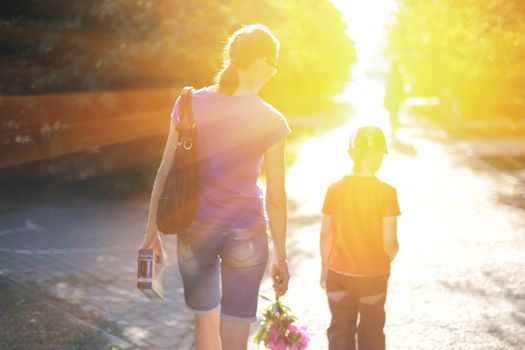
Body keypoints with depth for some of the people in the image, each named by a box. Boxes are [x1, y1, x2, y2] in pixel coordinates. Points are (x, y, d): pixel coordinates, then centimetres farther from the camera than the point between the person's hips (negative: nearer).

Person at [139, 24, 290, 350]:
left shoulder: (190, 103, -5)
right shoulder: (271, 121, -11)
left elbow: (165, 172, -2)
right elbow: (276, 198, -7)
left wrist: (152, 229, 8)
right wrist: (280, 257, 4)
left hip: (195, 230, 3)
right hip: (245, 234, -2)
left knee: (206, 320, 23)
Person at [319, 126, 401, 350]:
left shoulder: (335, 189, -7)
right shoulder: (386, 192, -15)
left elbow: (325, 235, -1)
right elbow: (389, 242, -16)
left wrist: (325, 267, 12)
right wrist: (386, 261, 6)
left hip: (339, 274, 2)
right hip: (374, 275, -2)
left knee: (340, 330, 14)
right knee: (371, 332, 17)